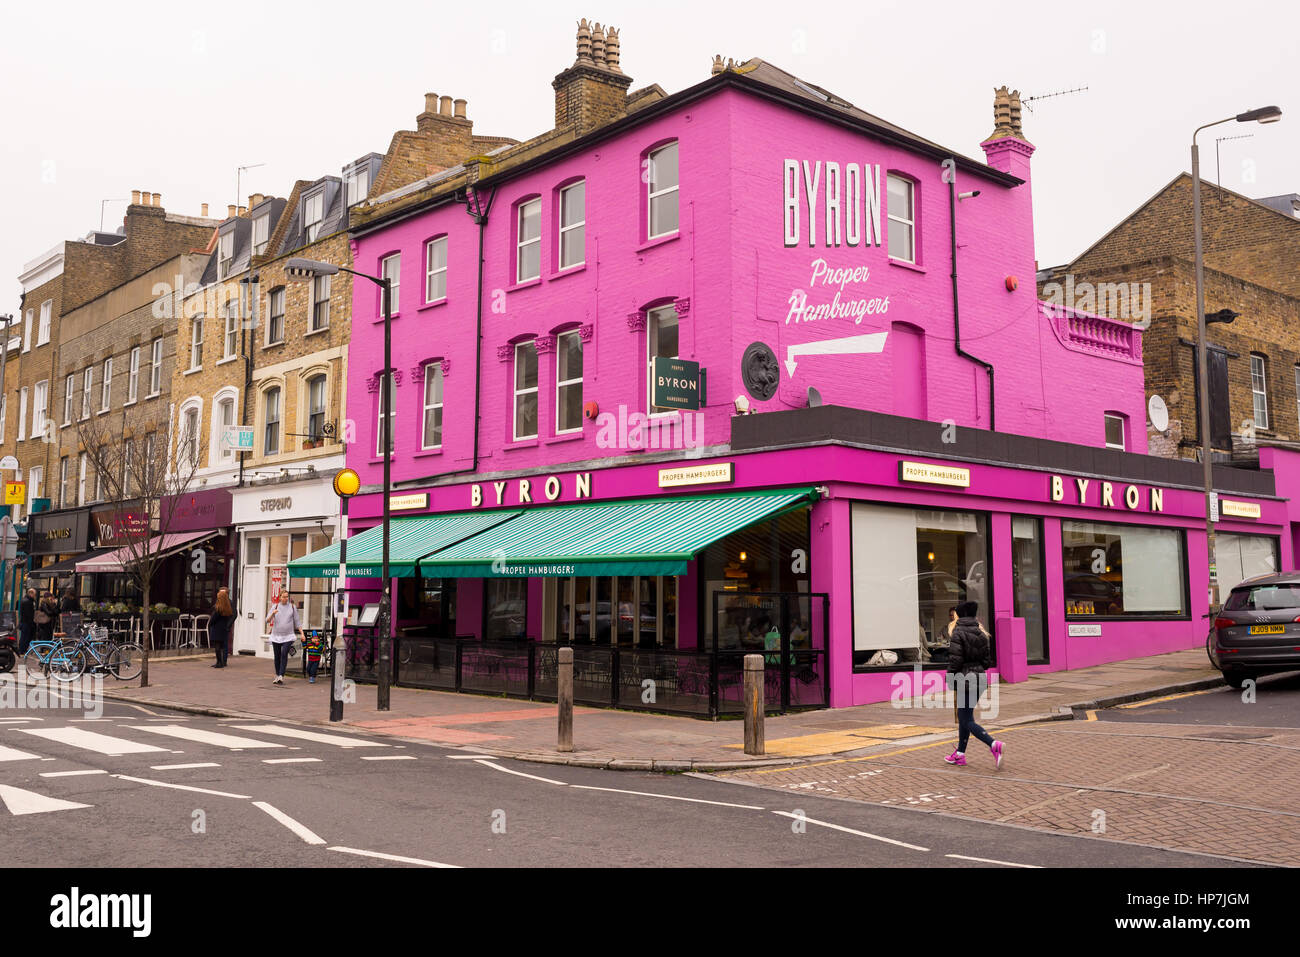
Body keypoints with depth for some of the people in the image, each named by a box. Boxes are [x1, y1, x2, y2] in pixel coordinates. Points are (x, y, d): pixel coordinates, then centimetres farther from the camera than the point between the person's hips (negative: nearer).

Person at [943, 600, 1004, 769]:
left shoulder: (958, 634, -12)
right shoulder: (981, 634, 8)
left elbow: (955, 659, -18)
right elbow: (988, 660, 9)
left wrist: (949, 678, -6)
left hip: (965, 679, -8)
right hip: (979, 679, 8)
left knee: (967, 720, -6)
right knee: (963, 716, 18)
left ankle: (994, 745, -24)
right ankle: (960, 754, 23)